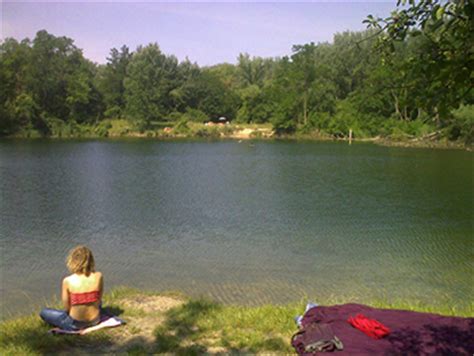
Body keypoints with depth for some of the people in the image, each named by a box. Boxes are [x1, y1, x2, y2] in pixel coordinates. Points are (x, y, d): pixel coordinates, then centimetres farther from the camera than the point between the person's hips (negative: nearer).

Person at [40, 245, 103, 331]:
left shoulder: (68, 281, -19)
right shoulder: (98, 276, -14)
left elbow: (67, 308, -10)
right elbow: (99, 300, -3)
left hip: (75, 325, -4)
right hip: (95, 321, 4)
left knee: (44, 312, 19)